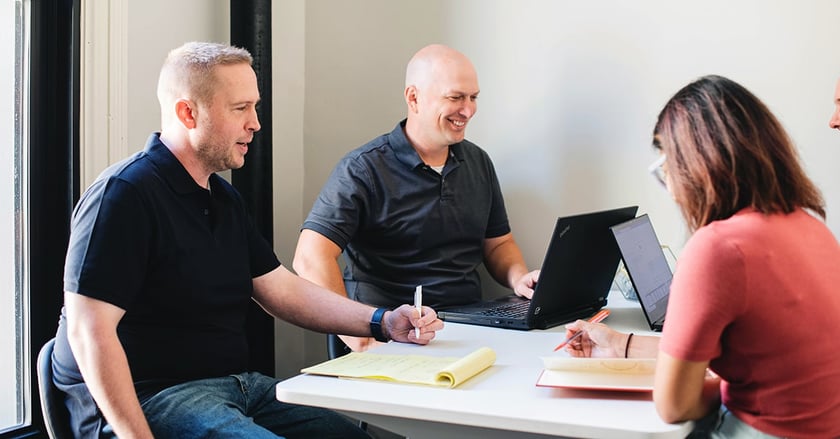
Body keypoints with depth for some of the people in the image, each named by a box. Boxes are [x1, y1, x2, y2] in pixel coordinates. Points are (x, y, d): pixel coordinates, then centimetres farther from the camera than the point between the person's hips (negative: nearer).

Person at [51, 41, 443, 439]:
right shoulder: (125, 194, -13)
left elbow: (283, 290, 16)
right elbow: (88, 330, -18)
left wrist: (383, 323, 4)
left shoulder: (224, 198, 16)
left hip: (237, 384, 9)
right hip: (149, 400, -8)